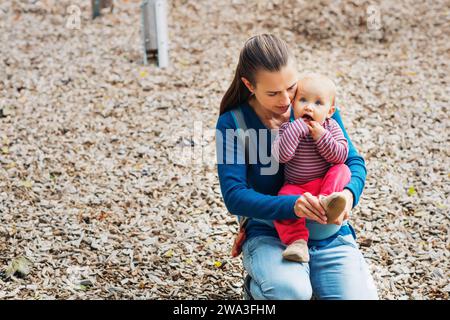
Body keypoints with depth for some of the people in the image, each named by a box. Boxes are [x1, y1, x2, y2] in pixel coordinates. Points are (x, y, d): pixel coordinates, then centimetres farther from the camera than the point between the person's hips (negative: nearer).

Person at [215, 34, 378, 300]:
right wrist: (292, 206, -32)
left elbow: (354, 161, 4)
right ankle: (260, 286, 2)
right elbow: (234, 196, -16)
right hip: (269, 234, -3)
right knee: (289, 292, -34)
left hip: (328, 232, 3)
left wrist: (349, 193, -21)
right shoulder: (232, 124, -8)